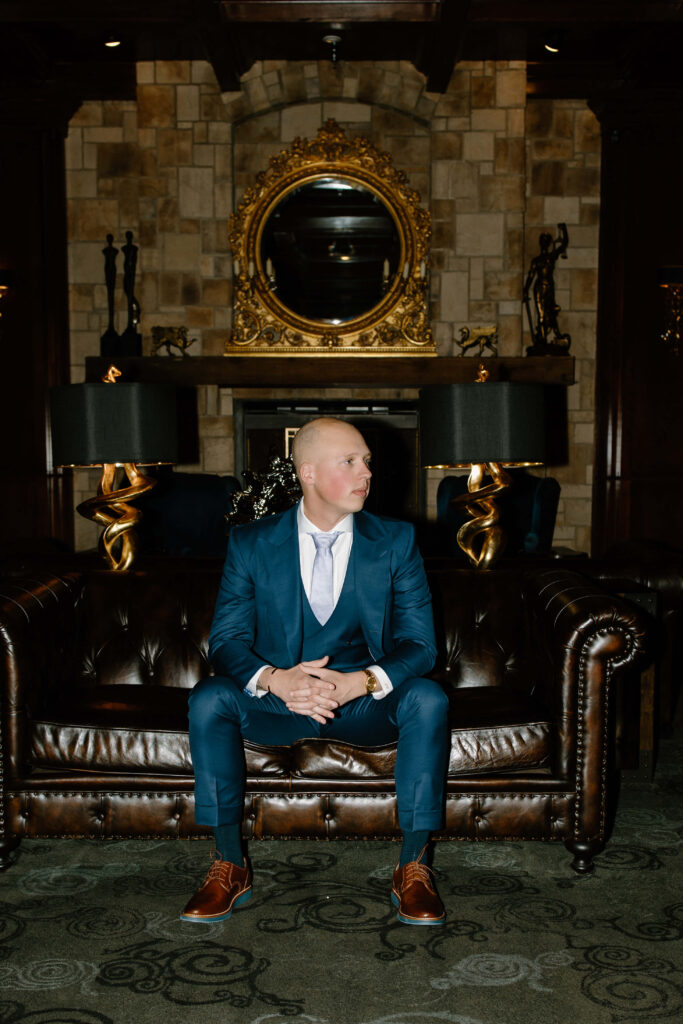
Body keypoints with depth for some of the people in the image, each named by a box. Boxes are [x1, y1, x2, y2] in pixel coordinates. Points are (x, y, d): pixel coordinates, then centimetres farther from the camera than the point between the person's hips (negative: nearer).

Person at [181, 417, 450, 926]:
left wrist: (360, 682, -26)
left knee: (428, 698, -29)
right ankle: (230, 866, -14)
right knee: (209, 698, -27)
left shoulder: (396, 541, -1)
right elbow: (227, 640, -5)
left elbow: (419, 644, -5)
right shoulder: (252, 543, -1)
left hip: (366, 703, 0)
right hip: (277, 703, 0)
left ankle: (413, 868, -17)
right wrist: (276, 679, -27)